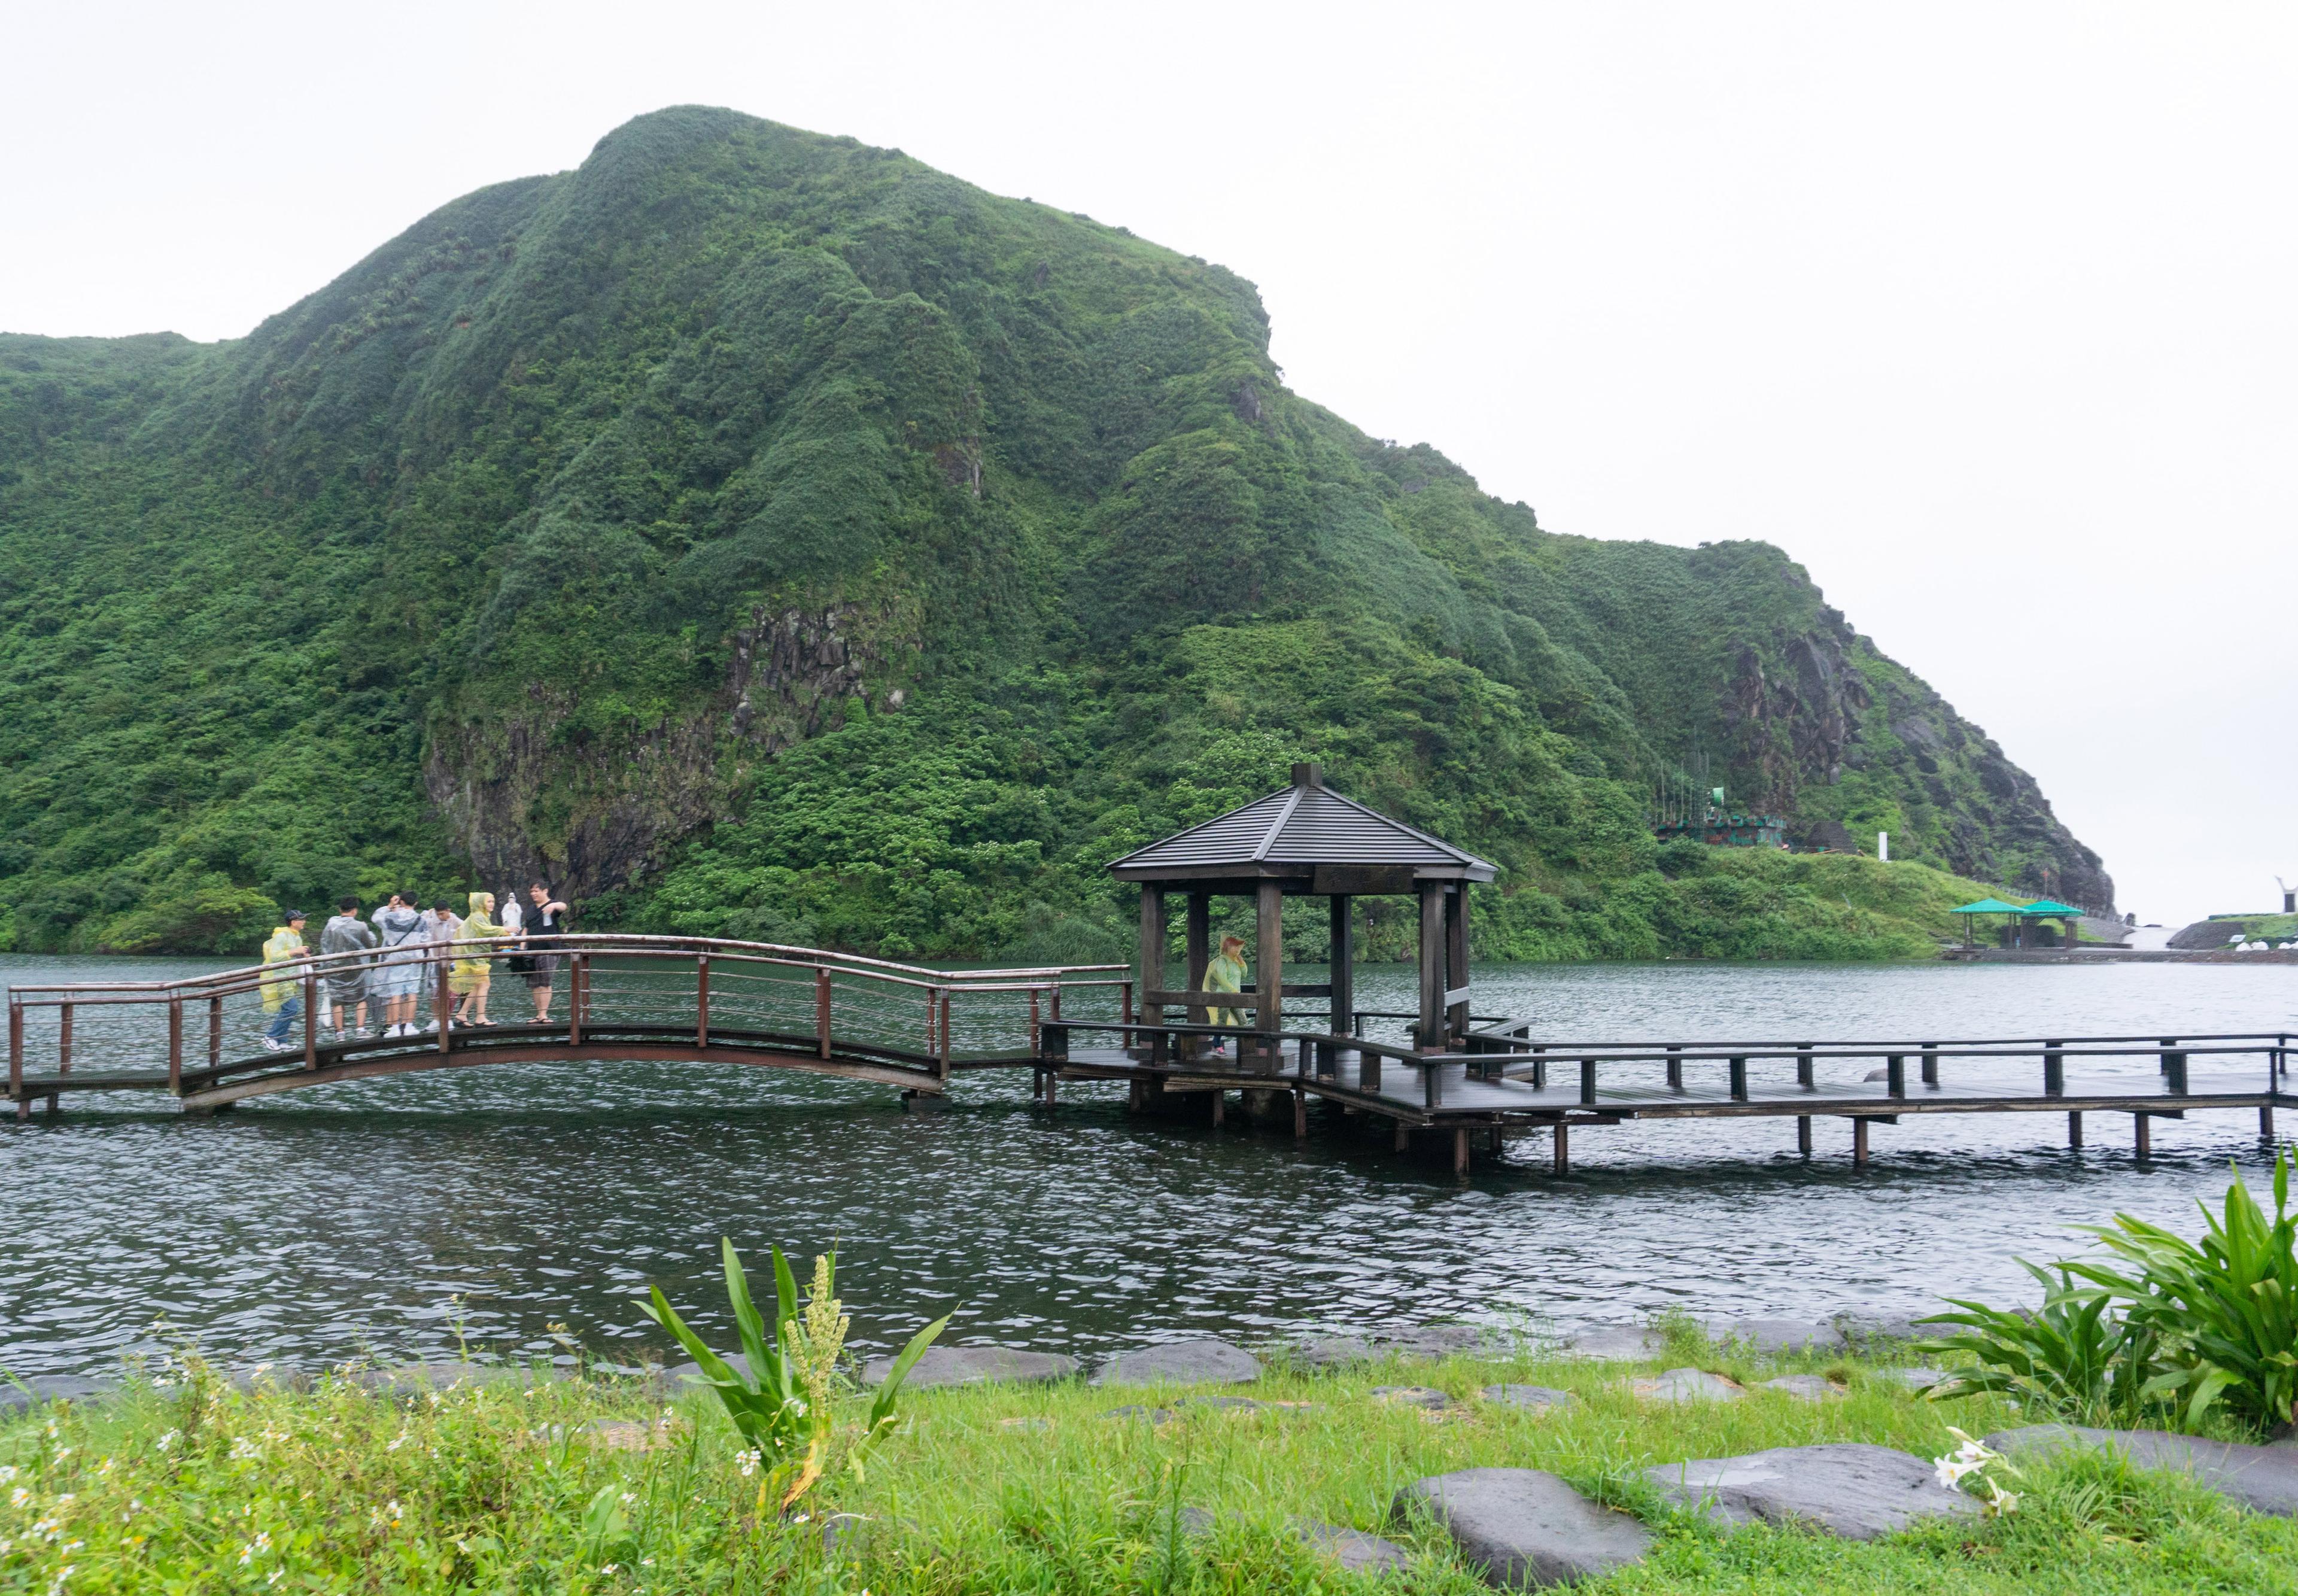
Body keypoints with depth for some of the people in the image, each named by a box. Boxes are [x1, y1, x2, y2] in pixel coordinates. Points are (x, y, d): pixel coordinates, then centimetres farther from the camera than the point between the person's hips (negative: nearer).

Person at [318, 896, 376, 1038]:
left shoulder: (330, 926, -2)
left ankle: (339, 1032, 6)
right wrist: (368, 932, 19)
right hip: (355, 969, -2)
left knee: (338, 1002, 7)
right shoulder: (360, 927, -12)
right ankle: (360, 1029, -1)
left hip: (335, 969, 2)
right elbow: (370, 944, 2)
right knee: (361, 999, 9)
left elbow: (324, 946, 6)